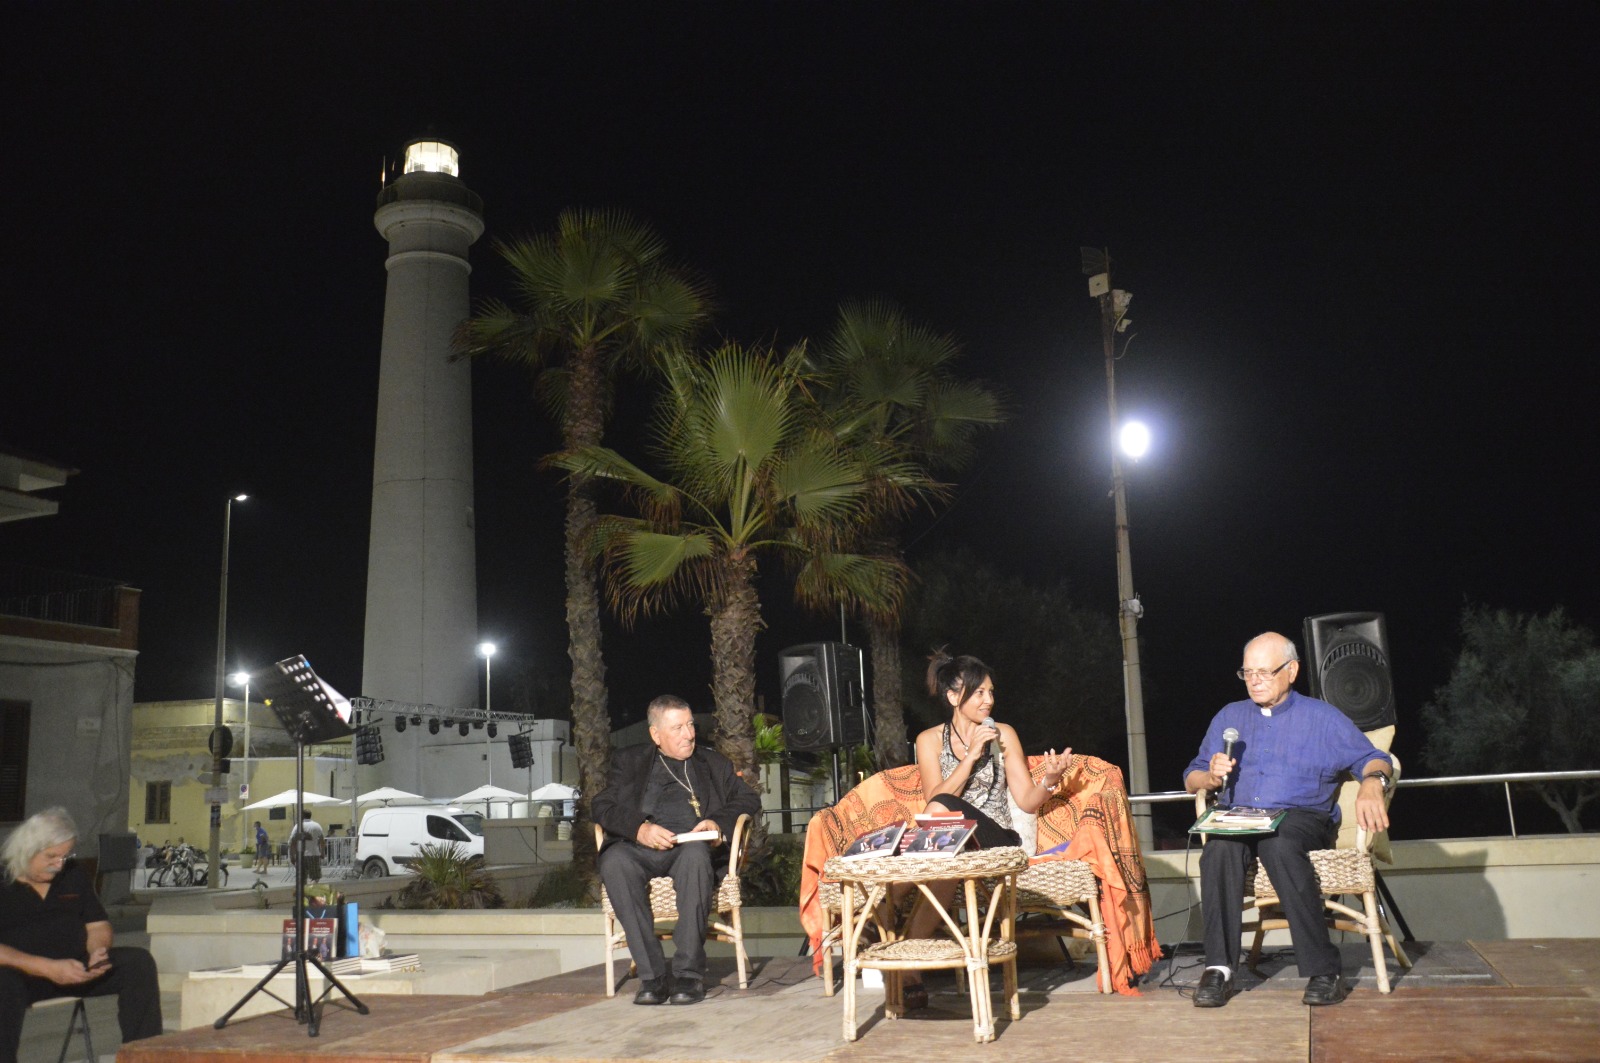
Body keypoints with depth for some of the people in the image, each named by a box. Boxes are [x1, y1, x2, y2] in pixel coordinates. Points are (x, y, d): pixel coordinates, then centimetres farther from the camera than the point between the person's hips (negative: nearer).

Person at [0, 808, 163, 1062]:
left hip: (75, 969, 6)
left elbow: (98, 926, 16)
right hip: (21, 974, -5)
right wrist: (49, 969, -25)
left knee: (139, 962, -15)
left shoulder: (73, 874, 13)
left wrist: (98, 951, -8)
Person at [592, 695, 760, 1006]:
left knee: (696, 853, -37)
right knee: (613, 861, -34)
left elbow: (749, 800, 17)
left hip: (692, 845, 0)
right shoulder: (629, 761, 22)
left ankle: (689, 973, -31)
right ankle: (652, 975, -30)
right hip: (639, 849, 0)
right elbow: (601, 806, 8)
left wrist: (719, 823, -5)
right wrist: (639, 828, -12)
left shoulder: (713, 764, 26)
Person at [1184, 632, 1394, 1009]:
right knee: (1220, 846, -34)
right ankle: (1219, 968, -34)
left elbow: (1373, 759, 3)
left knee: (1281, 845, -38)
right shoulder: (1229, 717, 22)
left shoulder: (1322, 717, 14)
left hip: (1302, 819, -2)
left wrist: (1372, 784, -20)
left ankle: (1324, 970, -33)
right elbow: (1191, 778, 21)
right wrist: (1212, 776, -3)